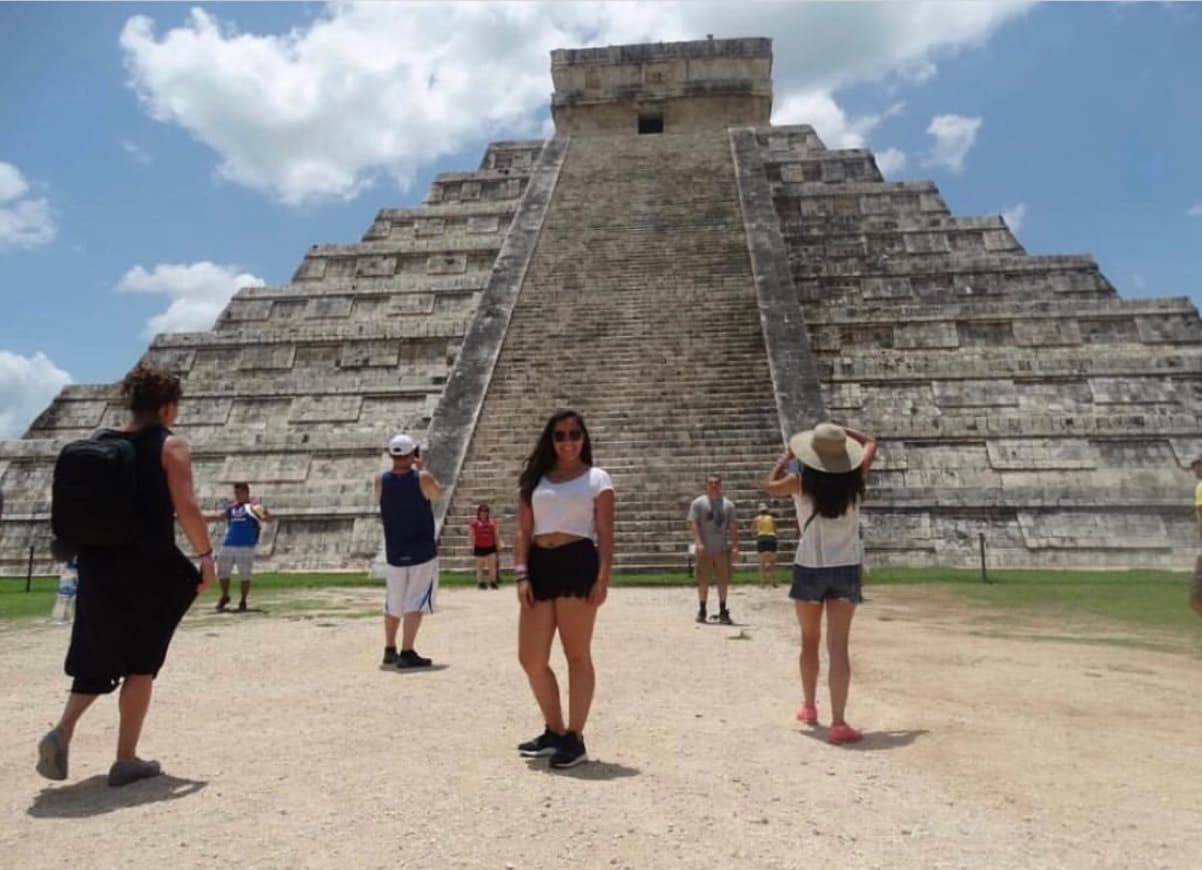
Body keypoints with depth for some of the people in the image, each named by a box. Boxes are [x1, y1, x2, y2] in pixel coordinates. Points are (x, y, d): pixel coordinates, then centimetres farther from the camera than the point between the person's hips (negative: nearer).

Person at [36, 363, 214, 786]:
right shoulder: (170, 445, -8)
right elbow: (186, 507, -16)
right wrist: (205, 554, -7)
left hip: (98, 567, 6)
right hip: (149, 568, -5)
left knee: (98, 657, 21)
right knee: (140, 662, 8)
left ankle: (62, 731, 0)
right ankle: (126, 759, 14)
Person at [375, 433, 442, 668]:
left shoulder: (381, 481, -4)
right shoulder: (423, 478, -12)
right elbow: (438, 492, 9)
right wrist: (420, 468, 14)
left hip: (394, 554, 4)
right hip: (422, 552, -4)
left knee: (393, 605, 16)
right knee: (415, 603, -2)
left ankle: (390, 650, 27)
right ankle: (407, 653, -8)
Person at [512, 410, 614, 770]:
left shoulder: (596, 478, 5)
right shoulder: (535, 480, 16)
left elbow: (605, 534, -1)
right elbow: (523, 531, 11)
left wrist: (602, 578, -12)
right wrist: (522, 574, -1)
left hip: (578, 563, -5)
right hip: (540, 565, 5)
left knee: (577, 656, 1)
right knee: (530, 658, 7)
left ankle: (575, 739, 13)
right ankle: (554, 732, 26)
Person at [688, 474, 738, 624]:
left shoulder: (728, 504, 10)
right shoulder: (698, 503, 3)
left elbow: (733, 527, 7)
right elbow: (693, 523, -4)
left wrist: (735, 546, -3)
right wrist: (698, 542, -16)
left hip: (723, 549, 2)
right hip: (705, 550, -2)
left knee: (723, 582, 4)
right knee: (703, 581, 5)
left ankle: (723, 612, 13)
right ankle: (702, 610, 17)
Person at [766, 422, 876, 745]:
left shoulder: (801, 482, -9)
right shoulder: (855, 479, -4)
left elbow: (771, 486, 13)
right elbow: (871, 443, 15)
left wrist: (787, 454, 21)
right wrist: (843, 432, 19)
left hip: (810, 568, -1)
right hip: (846, 569, 1)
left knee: (810, 641, 17)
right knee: (838, 647, -2)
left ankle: (808, 706, 34)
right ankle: (838, 722, -7)